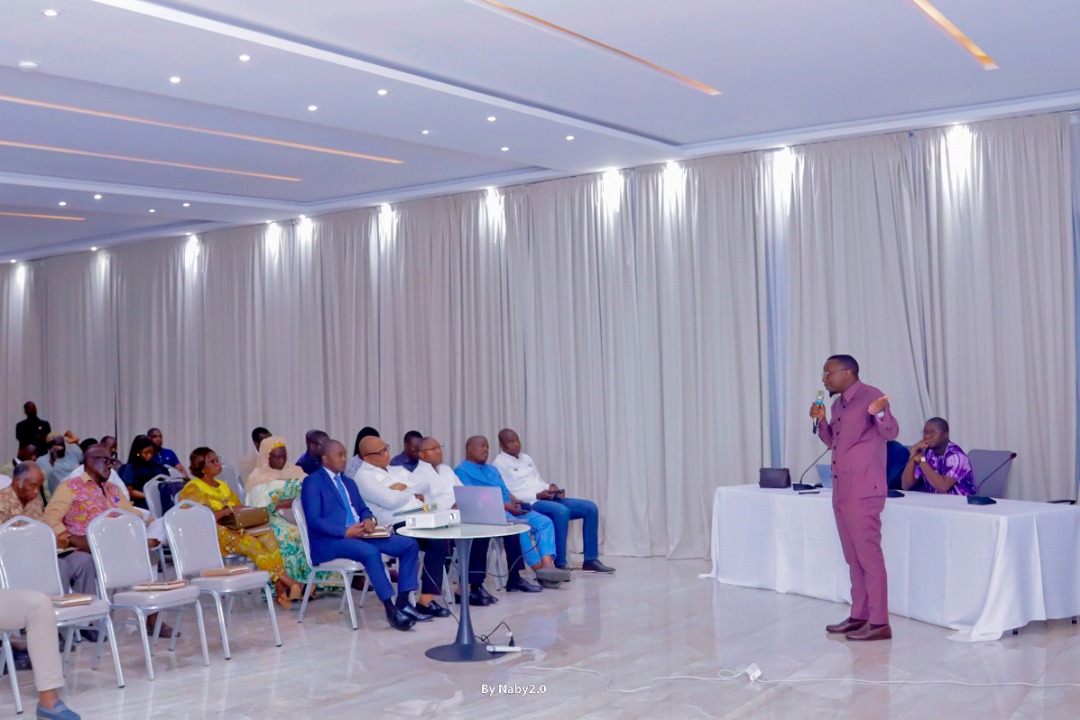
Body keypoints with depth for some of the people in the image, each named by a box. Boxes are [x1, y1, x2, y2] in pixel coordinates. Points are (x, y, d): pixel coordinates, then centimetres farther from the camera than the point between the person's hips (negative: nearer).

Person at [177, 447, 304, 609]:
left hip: (234, 530, 7)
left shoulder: (222, 486, 23)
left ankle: (281, 590, -34)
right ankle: (287, 582, -32)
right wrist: (228, 510, -17)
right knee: (249, 541, -34)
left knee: (268, 535, -24)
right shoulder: (193, 489, -1)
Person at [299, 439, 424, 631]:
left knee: (409, 545, -7)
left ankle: (402, 603, -8)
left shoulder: (348, 482, 23)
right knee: (371, 552, -37)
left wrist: (368, 519, -3)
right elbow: (313, 520, -13)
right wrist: (345, 531, -23)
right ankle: (391, 610, -30)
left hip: (358, 534, 8)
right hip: (330, 541, -8)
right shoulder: (312, 482, -3)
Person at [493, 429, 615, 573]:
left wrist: (552, 487, 0)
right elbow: (507, 495, -13)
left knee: (590, 507, -4)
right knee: (561, 511, -37)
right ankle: (560, 564, -31)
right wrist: (538, 496, -20)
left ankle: (590, 560, -2)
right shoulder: (499, 464, -4)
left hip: (547, 499, 8)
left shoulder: (526, 458, 22)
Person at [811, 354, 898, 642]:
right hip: (842, 490, 9)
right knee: (854, 557, 12)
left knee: (869, 555, -7)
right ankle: (859, 616, 19)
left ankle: (879, 623, -3)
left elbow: (890, 433, -18)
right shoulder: (838, 404, 16)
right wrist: (821, 421, 8)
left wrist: (879, 413, -37)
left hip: (863, 491, -9)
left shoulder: (870, 395, -9)